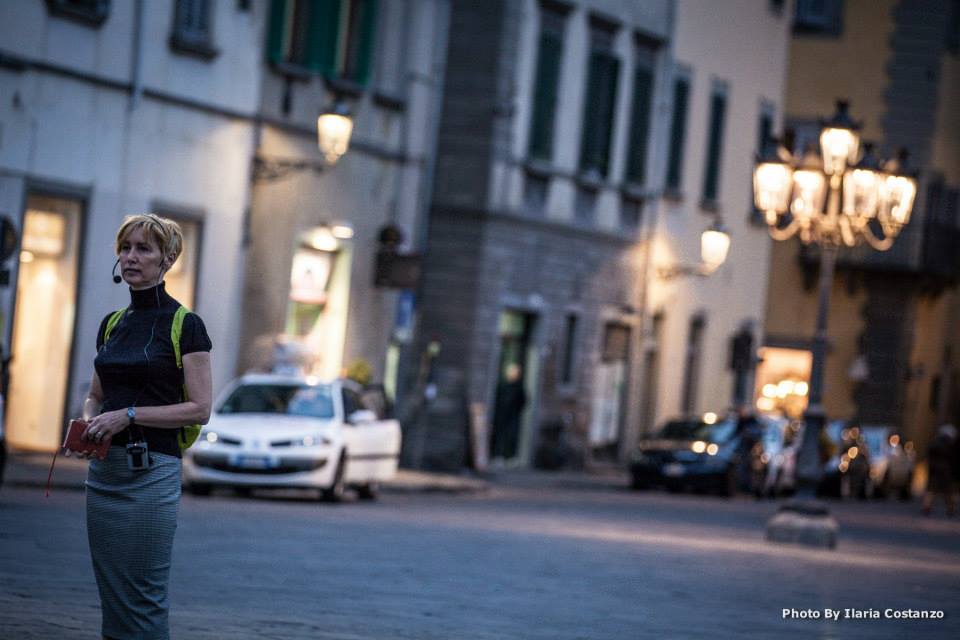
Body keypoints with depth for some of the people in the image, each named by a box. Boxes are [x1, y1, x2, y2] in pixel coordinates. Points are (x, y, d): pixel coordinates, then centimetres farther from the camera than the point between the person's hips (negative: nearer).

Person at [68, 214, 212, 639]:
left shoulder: (185, 325, -6)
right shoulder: (111, 324, 14)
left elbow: (199, 409, -10)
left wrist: (129, 414, -17)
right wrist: (88, 421, 0)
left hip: (152, 471, -7)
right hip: (104, 469, 7)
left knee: (144, 600, -7)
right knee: (111, 596, 8)